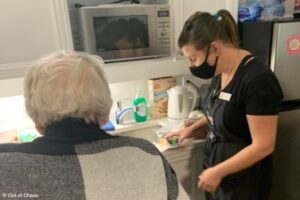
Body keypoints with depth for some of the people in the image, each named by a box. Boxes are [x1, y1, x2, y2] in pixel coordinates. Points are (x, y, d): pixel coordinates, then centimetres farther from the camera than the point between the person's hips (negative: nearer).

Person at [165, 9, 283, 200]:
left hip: (241, 179, -7)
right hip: (215, 164, 7)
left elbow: (263, 146, -23)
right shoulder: (221, 70, -2)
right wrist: (192, 129, 3)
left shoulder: (258, 80, -26)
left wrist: (218, 171, -20)